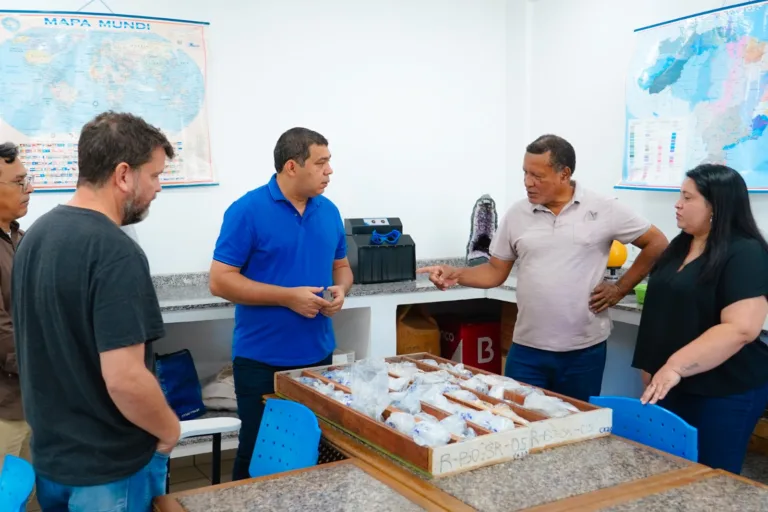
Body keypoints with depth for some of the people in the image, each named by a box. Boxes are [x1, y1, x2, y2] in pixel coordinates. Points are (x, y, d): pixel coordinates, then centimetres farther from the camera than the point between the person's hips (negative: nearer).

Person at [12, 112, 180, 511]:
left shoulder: (36, 234, 2)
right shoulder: (115, 253, -26)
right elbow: (124, 379, -30)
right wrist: (169, 430, -12)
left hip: (49, 454, 8)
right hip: (110, 468, -8)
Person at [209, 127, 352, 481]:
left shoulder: (329, 211, 6)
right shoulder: (247, 211, -12)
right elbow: (220, 281, -14)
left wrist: (340, 290, -6)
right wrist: (288, 297, -20)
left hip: (318, 355, 5)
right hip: (262, 360, -5)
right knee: (258, 451, 7)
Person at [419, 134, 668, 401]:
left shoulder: (604, 210, -4)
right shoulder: (517, 214, 3)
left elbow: (657, 243, 4)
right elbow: (496, 272, 8)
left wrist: (620, 289, -1)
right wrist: (456, 274, -7)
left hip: (584, 349, -1)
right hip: (527, 349, 2)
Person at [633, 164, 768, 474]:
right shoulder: (681, 245, 10)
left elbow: (742, 328, -25)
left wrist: (676, 365, -27)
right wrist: (654, 365, 13)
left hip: (725, 391, -7)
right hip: (674, 384, 7)